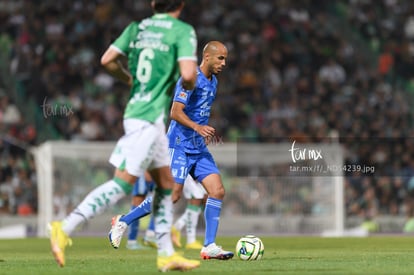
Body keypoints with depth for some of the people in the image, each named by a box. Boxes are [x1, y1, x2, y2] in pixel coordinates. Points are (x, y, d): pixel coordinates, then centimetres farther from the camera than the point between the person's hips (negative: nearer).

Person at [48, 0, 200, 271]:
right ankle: (65, 228, -16)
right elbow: (188, 74, -19)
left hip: (136, 111, 8)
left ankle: (166, 254, 15)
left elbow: (108, 60, 5)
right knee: (123, 183, -10)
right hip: (148, 119, -8)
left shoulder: (137, 28, 11)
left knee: (166, 185, 14)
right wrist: (189, 87, 4)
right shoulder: (183, 31, -7)